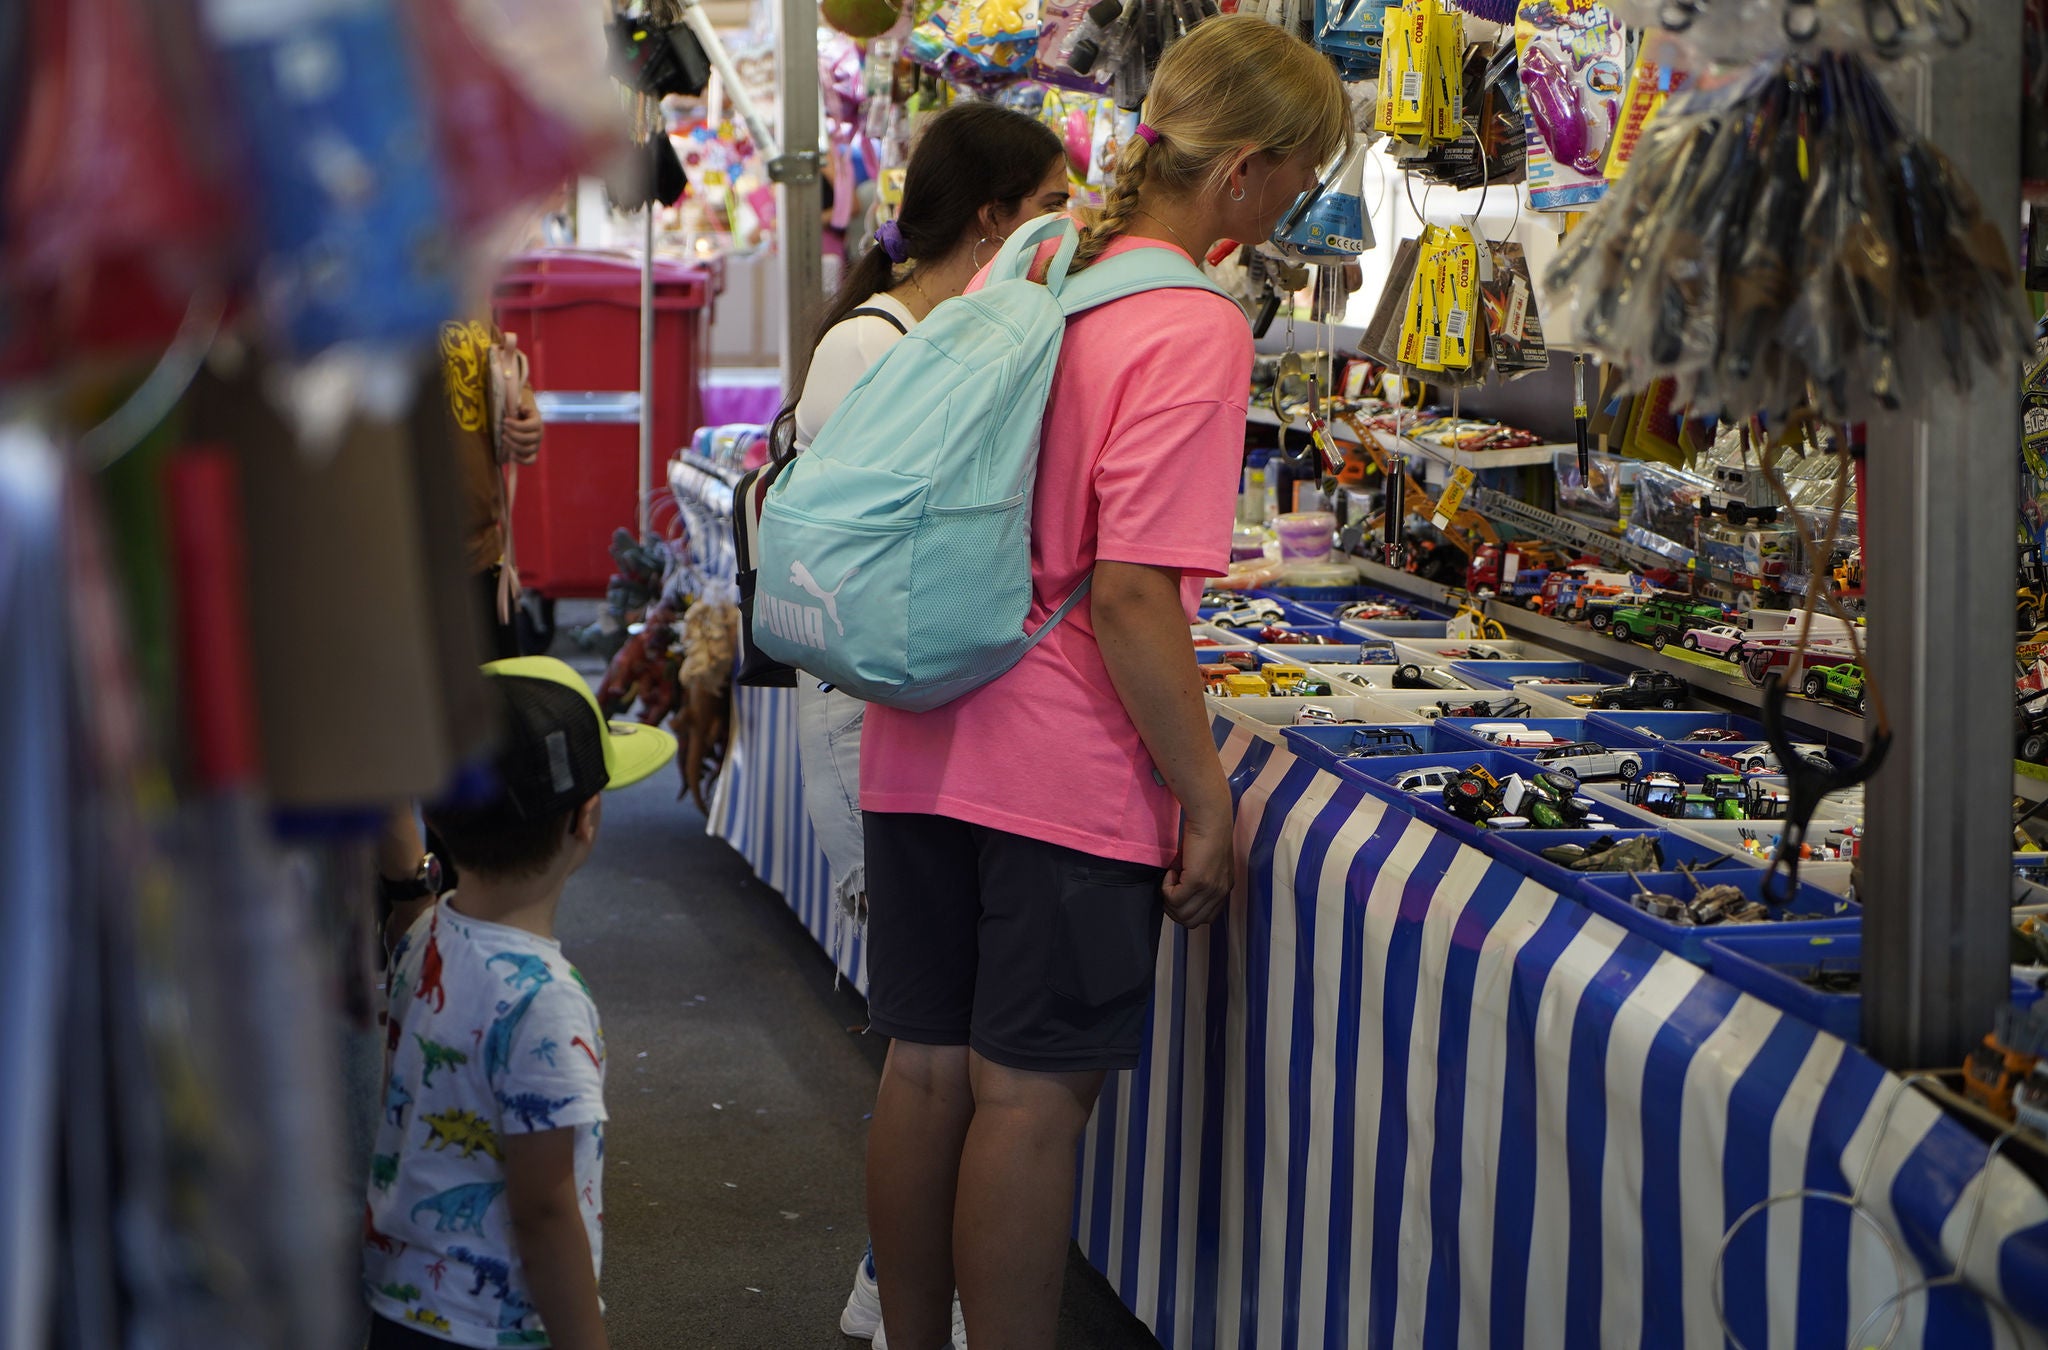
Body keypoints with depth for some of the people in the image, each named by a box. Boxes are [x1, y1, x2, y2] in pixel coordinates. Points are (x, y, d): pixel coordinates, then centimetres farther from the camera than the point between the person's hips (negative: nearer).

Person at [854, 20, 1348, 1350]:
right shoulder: (1194, 328, -15)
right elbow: (1129, 595, -20)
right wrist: (1207, 793, -13)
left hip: (923, 742, 8)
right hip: (1066, 774, -7)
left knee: (928, 1065, 15)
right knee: (1032, 1091, 1)